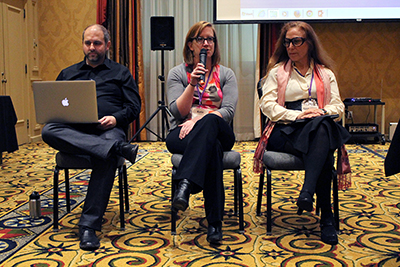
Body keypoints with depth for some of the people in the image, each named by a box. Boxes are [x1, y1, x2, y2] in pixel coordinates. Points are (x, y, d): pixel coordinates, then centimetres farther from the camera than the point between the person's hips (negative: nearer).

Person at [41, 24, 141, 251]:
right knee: (48, 131, -33)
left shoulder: (121, 73, 20)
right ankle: (119, 148, -43)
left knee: (107, 157, -39)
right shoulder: (68, 74, 27)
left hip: (108, 130, -2)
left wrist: (116, 118, -11)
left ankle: (89, 226, -36)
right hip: (73, 132, 3)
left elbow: (134, 107, 10)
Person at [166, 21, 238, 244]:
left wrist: (198, 120, -18)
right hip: (182, 135, -1)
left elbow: (228, 111, -3)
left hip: (218, 131, 1)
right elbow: (178, 112, -2)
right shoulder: (177, 73, 11)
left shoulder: (226, 74, 13)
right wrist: (193, 84, -15)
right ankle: (215, 223, -42)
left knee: (209, 122, -39)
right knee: (213, 148, -38)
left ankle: (185, 185, -53)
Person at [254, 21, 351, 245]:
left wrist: (322, 112, -12)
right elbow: (267, 104, 1)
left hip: (320, 129, 2)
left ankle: (308, 191, -46)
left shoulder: (326, 73, 22)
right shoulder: (277, 71, 16)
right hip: (285, 131, -2)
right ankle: (326, 215, -36)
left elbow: (338, 106, 12)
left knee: (322, 125, -38)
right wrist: (297, 115, -14)